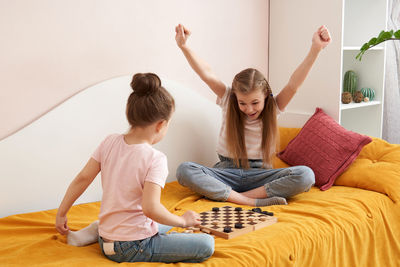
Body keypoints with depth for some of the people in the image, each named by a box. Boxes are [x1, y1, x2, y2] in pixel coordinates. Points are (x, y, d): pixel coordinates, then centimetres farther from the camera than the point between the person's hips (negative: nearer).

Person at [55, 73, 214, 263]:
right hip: (133, 250, -8)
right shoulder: (155, 159, -20)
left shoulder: (109, 143, -2)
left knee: (164, 224, 33)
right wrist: (183, 221, -13)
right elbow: (150, 208, -29)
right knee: (206, 245, -9)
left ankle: (99, 230, 14)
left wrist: (61, 213, 13)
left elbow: (82, 179, 1)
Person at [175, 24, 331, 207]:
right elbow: (207, 75, -12)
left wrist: (316, 48, -29)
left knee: (306, 176, -28)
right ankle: (252, 201, -35)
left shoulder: (272, 108, -1)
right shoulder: (228, 101, 0)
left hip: (259, 174, 0)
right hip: (227, 171, 0)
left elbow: (293, 84, -16)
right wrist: (184, 46, -26)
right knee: (184, 171, -29)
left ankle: (234, 196, -27)